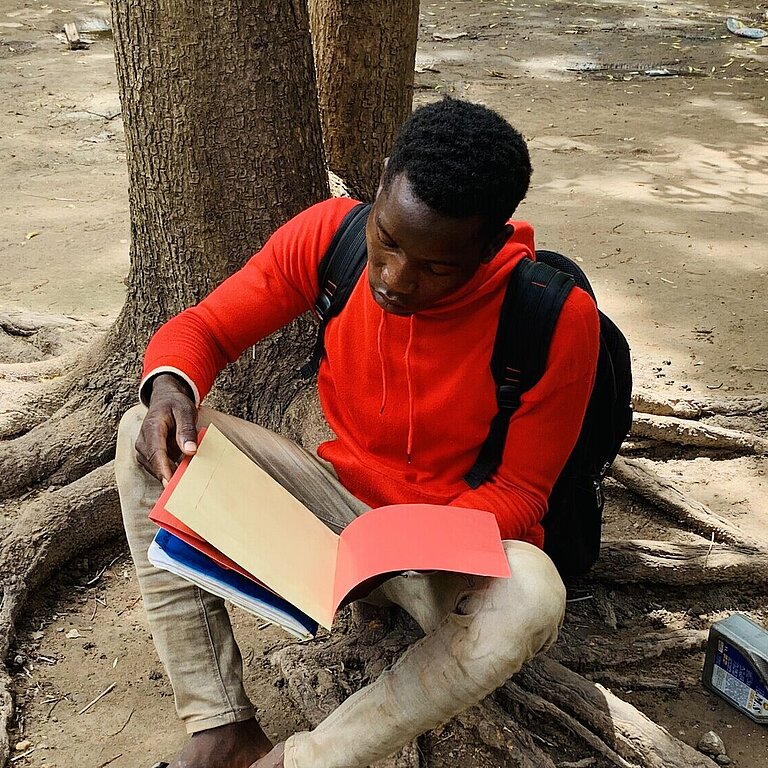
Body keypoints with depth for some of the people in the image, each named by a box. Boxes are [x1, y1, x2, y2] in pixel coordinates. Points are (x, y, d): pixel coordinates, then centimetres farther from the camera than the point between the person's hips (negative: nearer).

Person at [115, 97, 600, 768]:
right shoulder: (330, 235, -14)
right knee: (148, 436, -14)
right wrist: (169, 389, -28)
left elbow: (518, 493, -13)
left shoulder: (559, 319, -22)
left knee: (531, 598, -38)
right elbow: (202, 328, -3)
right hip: (341, 495, 4)